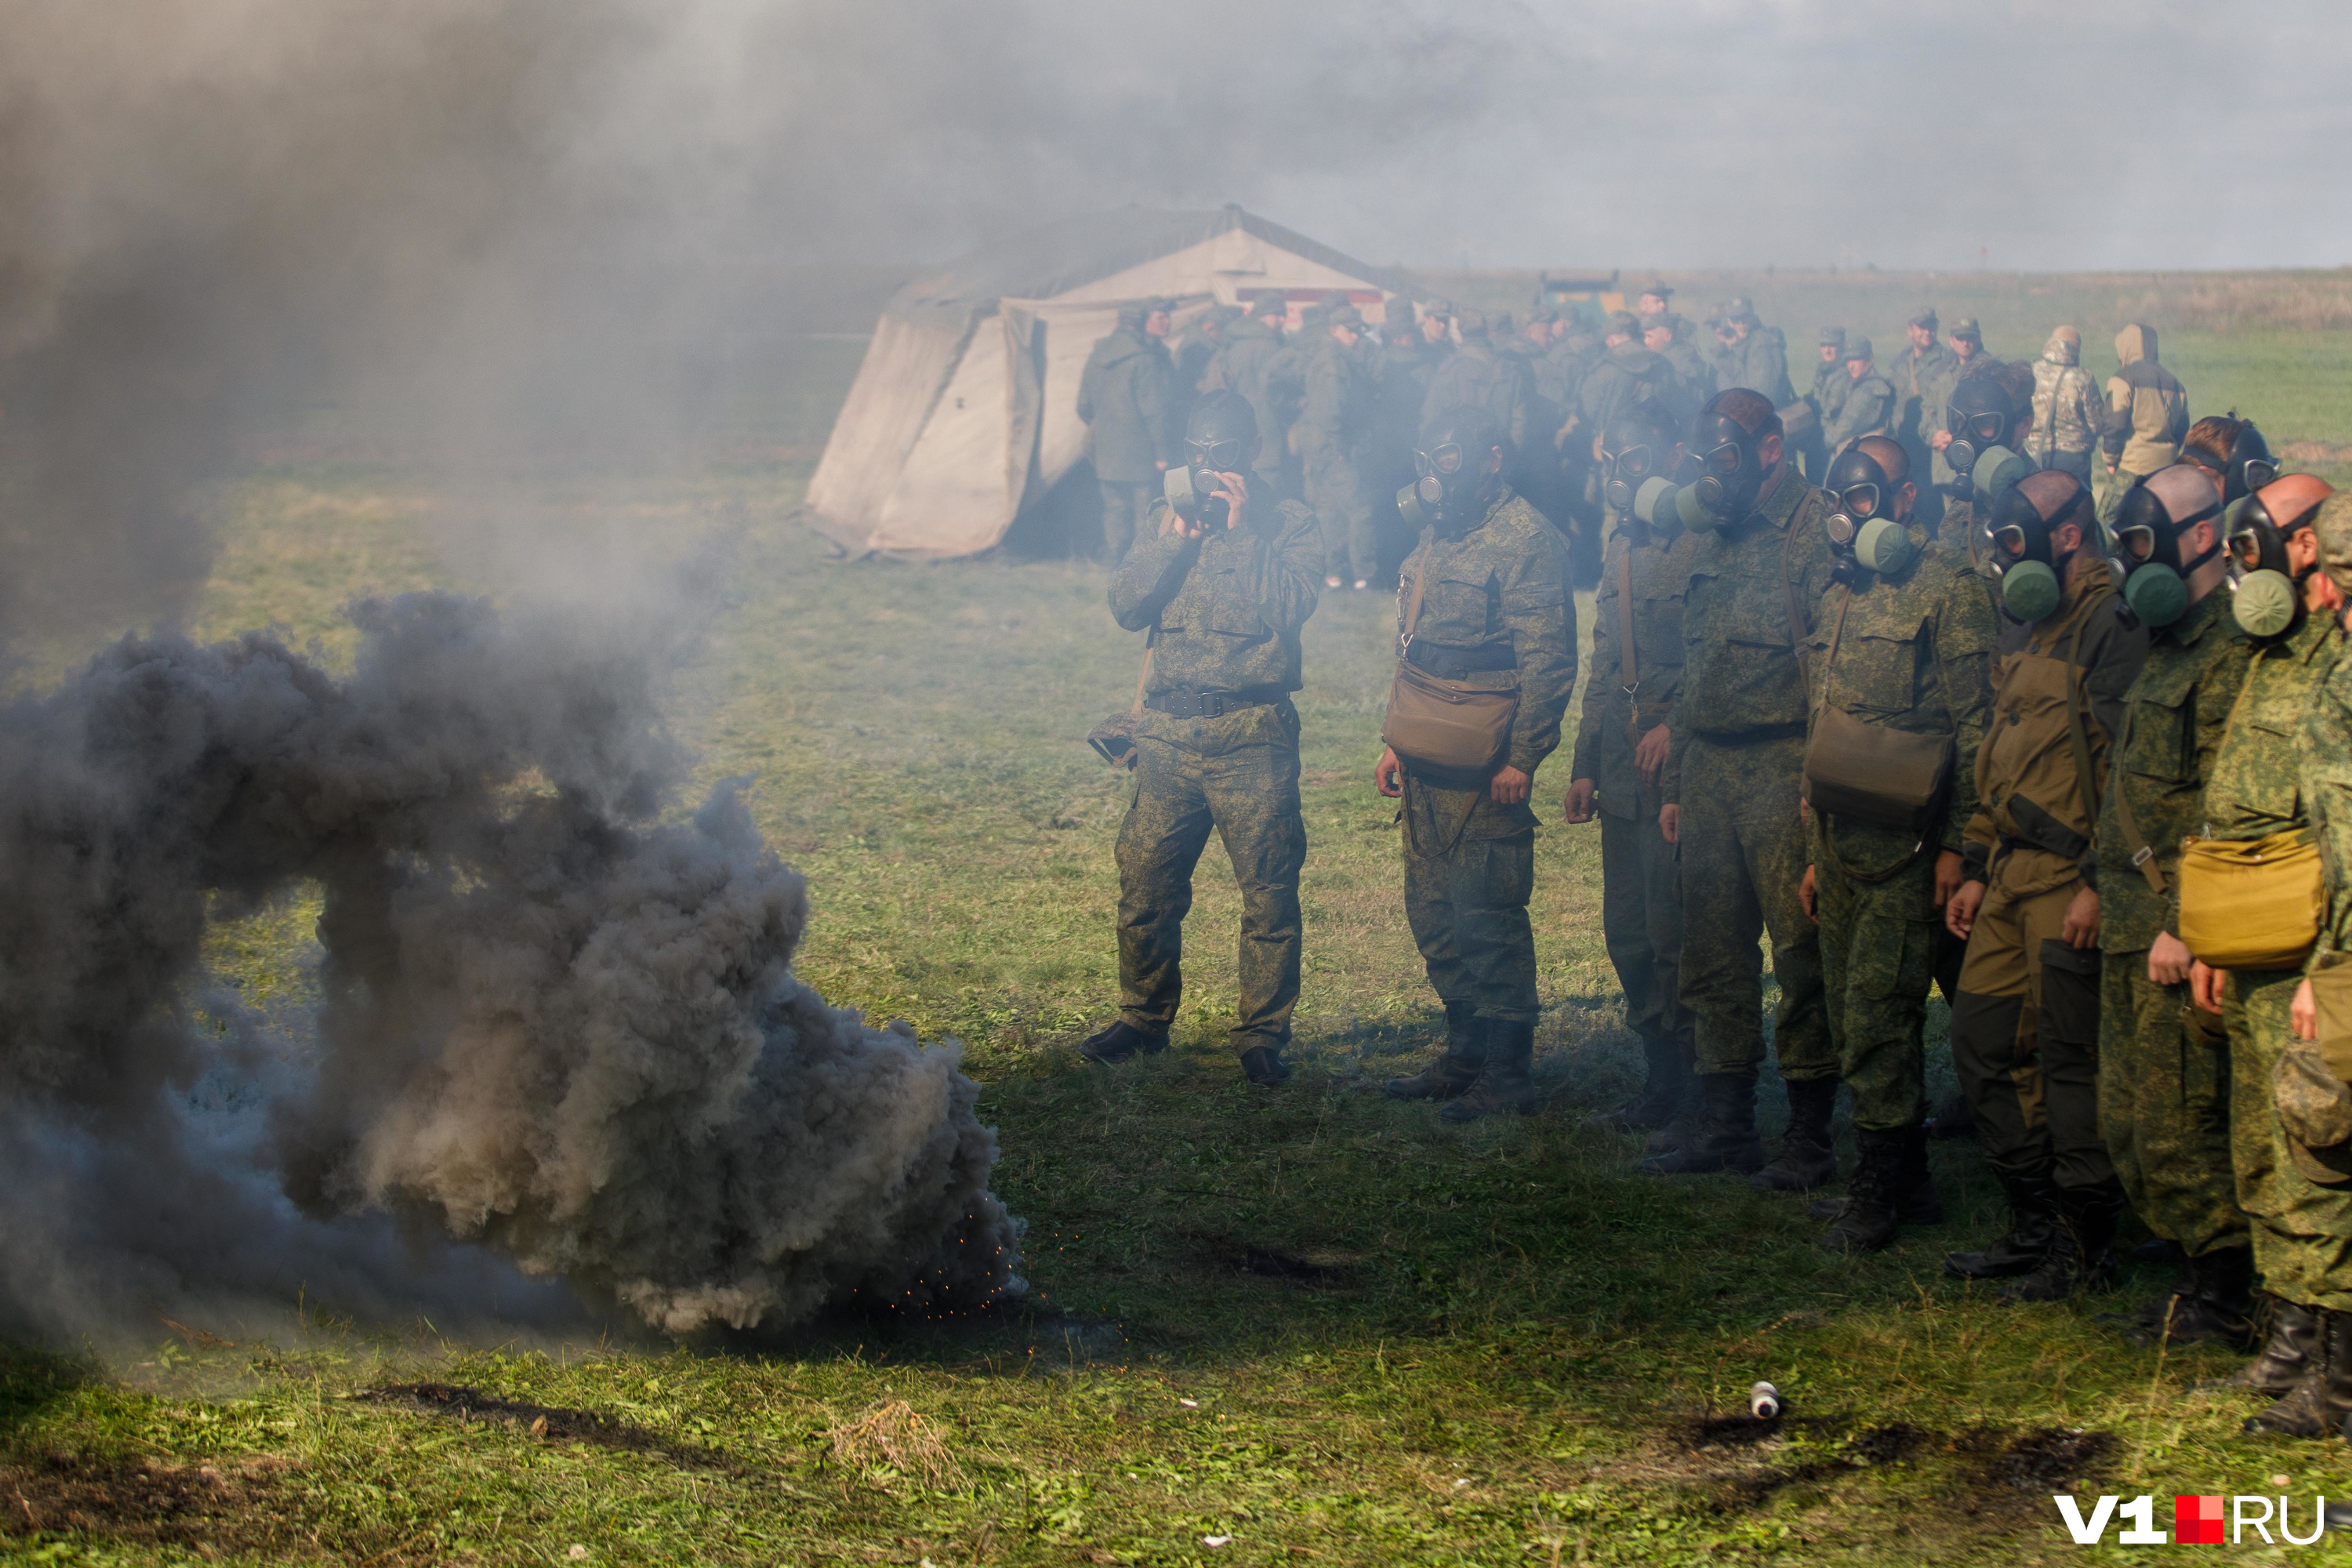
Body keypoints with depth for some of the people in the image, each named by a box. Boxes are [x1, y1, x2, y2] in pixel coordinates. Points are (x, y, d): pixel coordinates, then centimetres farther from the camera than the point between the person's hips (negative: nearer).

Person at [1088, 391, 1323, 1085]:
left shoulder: (1289, 524, 1)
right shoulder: (1169, 518, 12)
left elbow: (1290, 607, -14)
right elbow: (1126, 606, 3)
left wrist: (1242, 530, -13)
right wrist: (1173, 542, -8)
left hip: (1252, 736, -4)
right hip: (1169, 731, 4)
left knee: (1269, 893, -2)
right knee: (1145, 885, 7)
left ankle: (1262, 1034, 8)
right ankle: (1144, 1017, 23)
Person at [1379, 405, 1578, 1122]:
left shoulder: (1526, 539, -12)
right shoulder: (1438, 537, 17)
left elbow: (1548, 662, -16)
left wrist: (1521, 759, -21)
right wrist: (1397, 741, 21)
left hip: (1484, 771, -9)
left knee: (1488, 918, -5)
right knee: (1433, 912, 13)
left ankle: (1507, 1078, 1)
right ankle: (1466, 1055, 25)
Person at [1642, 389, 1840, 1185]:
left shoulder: (1816, 529, -7)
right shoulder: (1698, 545, 16)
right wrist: (1673, 783, 19)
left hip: (1785, 767, -7)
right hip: (1708, 765, 7)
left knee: (1800, 954, -4)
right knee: (1711, 955, 10)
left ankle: (1810, 1138, 3)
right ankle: (1725, 1126, 18)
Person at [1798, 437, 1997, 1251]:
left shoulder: (1948, 589, -8)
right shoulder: (1840, 595, 18)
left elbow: (1975, 725, -12)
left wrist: (1956, 843, -17)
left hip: (1906, 846, -8)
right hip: (1843, 841, 8)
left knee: (1875, 1018, -9)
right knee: (1855, 1019, 11)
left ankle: (1879, 1194, -1)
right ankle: (1908, 1180, 21)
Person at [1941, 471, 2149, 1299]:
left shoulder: (2110, 624, -13)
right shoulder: (2024, 627, 17)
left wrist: (2098, 883, -21)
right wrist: (1976, 868, 19)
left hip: (2070, 880, -10)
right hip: (2011, 875, 10)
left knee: (2069, 1059, -3)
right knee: (1981, 1042, 12)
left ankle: (2086, 1244, 7)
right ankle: (2034, 1224, 21)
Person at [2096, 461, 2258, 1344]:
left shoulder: (2231, 650, -15)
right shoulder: (2168, 650, 18)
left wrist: (2183, 923, -23)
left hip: (2176, 924, -10)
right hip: (2131, 925, 10)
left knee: (2178, 1118, -6)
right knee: (2126, 1119, 13)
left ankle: (2223, 1296, 4)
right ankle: (2198, 1266, 22)